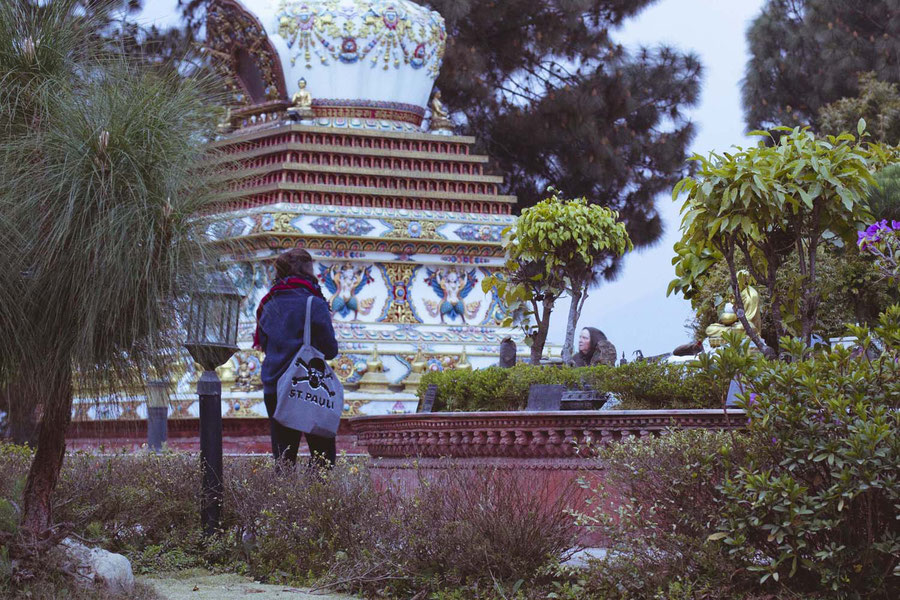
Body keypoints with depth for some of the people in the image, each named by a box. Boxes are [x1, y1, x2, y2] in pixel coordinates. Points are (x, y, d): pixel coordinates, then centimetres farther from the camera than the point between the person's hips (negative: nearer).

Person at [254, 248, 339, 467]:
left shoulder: (269, 305, 7)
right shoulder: (314, 304, -10)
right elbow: (330, 350, -6)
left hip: (273, 390, 5)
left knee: (283, 457, 9)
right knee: (323, 454, 0)